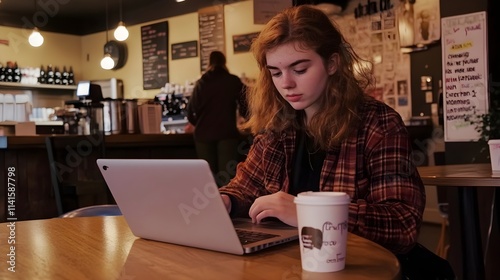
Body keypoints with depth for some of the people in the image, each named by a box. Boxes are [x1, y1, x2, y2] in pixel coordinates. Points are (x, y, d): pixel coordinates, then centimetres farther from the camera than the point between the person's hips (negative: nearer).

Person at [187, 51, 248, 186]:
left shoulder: (200, 83, 9)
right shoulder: (233, 81, 4)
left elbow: (191, 110, 6)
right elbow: (244, 107, 0)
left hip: (203, 133, 2)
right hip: (226, 132, -2)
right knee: (228, 176, -6)